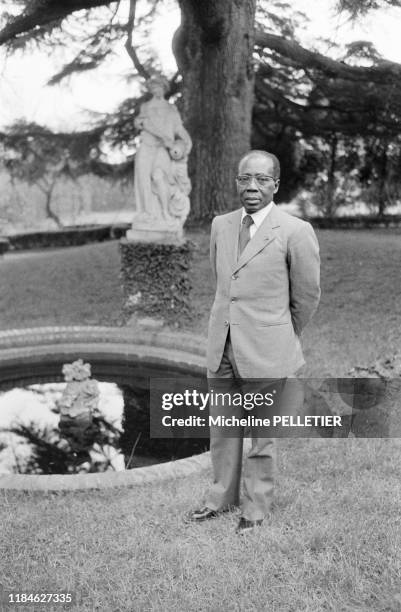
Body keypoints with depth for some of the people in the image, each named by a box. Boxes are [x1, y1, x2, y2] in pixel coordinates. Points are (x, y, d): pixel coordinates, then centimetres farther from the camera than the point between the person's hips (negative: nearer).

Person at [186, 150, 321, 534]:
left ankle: (256, 507, 29)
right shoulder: (220, 225, 5)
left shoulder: (295, 232, -11)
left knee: (262, 434, 10)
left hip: (266, 352, -5)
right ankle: (221, 497, 35)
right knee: (222, 429, 16)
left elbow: (307, 296, 0)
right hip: (222, 346, 5)